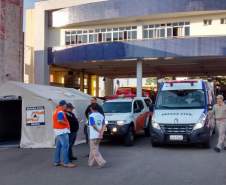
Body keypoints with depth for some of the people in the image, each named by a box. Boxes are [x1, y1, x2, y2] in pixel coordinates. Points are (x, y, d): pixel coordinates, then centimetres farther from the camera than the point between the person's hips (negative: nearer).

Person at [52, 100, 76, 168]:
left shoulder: (56, 111, 15)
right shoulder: (60, 112, -16)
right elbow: (59, 121, -28)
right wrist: (67, 123, -15)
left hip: (58, 131, 11)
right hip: (62, 131, -11)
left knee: (58, 146, 14)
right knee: (65, 146, -10)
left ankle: (56, 161, 19)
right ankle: (66, 162, -11)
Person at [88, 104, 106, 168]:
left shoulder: (91, 116, -9)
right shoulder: (101, 116, 9)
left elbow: (94, 125, -18)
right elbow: (103, 125, -2)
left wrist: (99, 131, -8)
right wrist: (101, 133, -10)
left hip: (93, 136, -7)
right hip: (99, 136, 7)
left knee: (95, 151, -2)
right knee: (93, 150, 18)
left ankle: (102, 162, -13)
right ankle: (91, 163, 23)